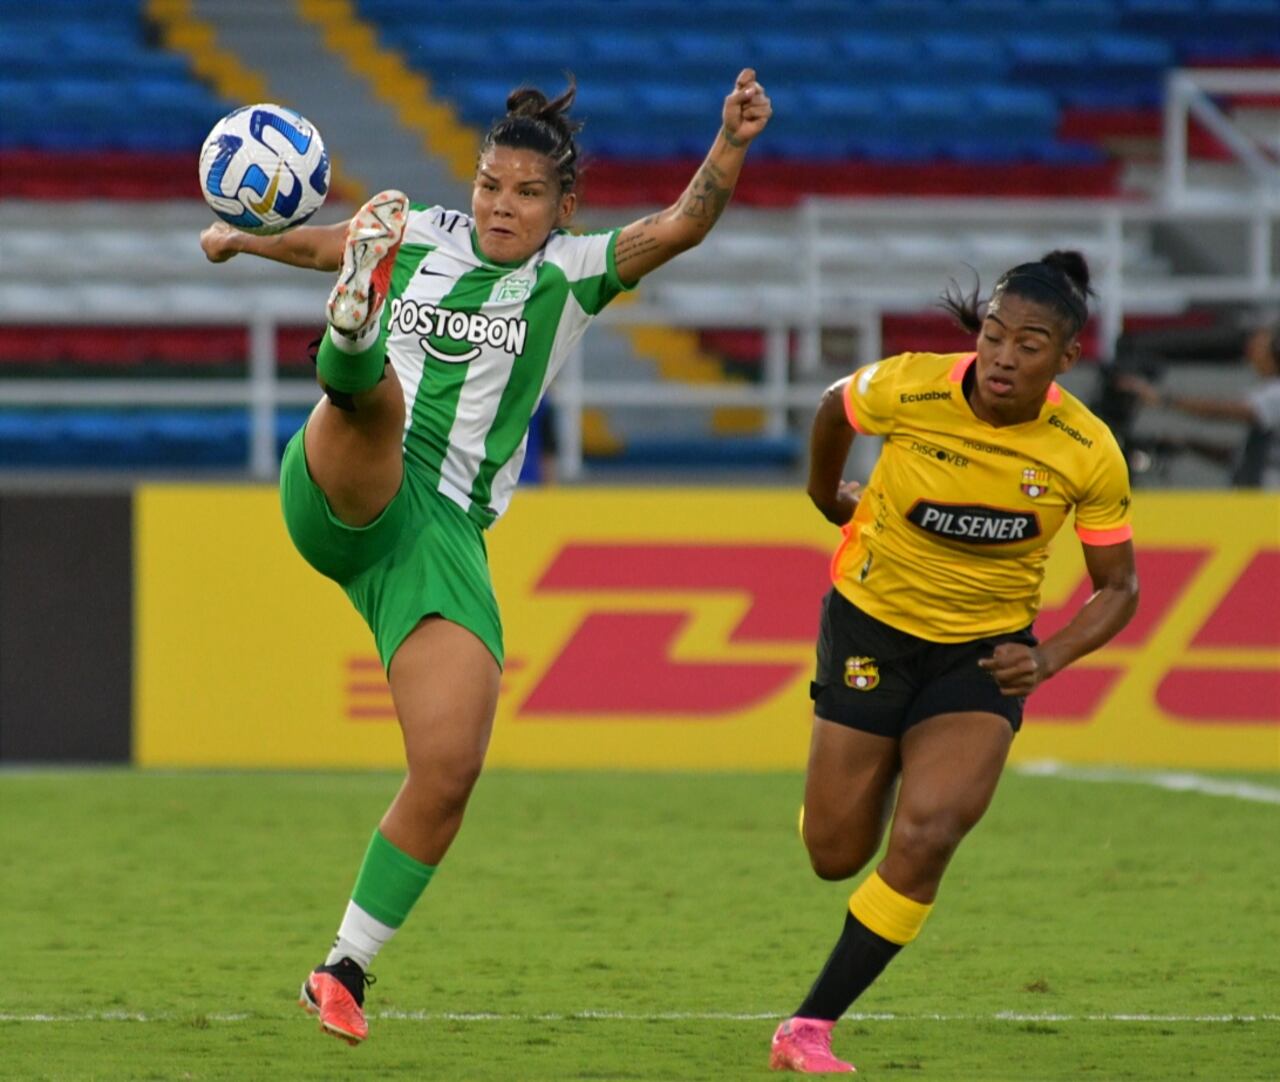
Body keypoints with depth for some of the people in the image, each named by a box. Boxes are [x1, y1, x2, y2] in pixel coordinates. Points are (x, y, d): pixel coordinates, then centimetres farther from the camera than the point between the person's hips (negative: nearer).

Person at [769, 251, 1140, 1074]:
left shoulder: (1088, 452, -18)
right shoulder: (910, 390, -21)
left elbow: (1118, 588, -5)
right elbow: (835, 406, 4)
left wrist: (1050, 659, -21)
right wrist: (830, 497, 20)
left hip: (986, 650, 0)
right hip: (874, 625, 0)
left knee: (926, 835, -20)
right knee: (835, 854, 3)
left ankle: (811, 1028, -10)